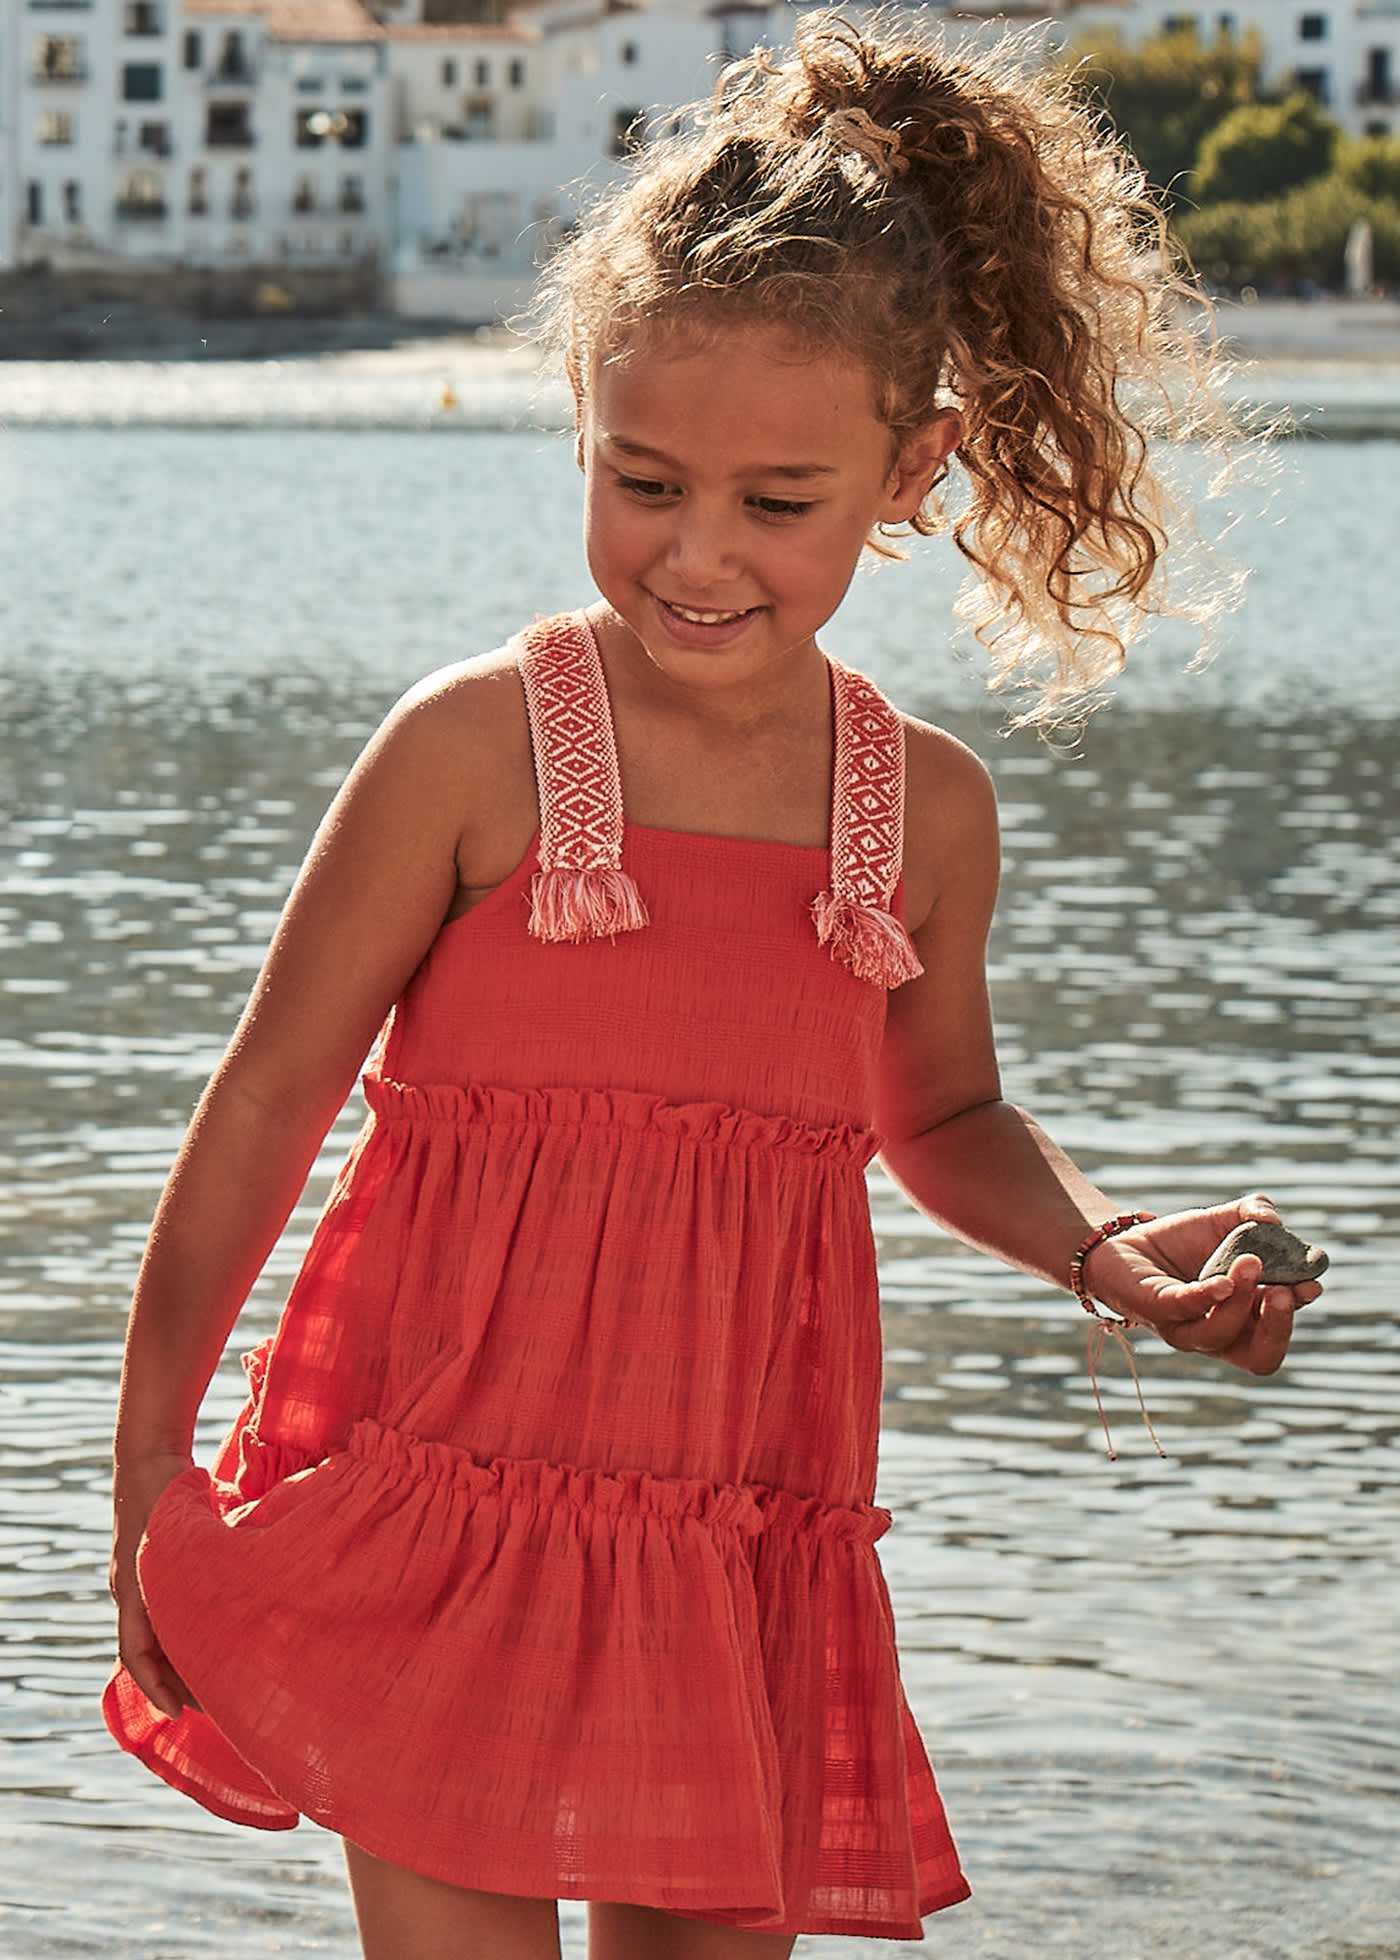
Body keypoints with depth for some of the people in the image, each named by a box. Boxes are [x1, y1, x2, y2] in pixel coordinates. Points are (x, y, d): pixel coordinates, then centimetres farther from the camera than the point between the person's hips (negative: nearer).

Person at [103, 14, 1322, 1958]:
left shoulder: (930, 809, 1)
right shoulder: (476, 750, -11)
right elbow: (268, 1098, -4)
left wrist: (1108, 1249, 1)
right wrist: (150, 1463, -1)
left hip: (746, 1566, 4)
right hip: (436, 1531, -4)